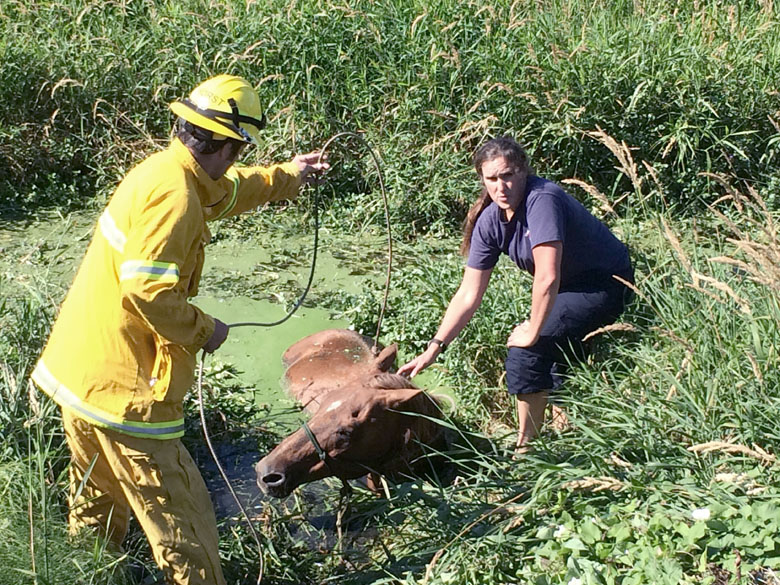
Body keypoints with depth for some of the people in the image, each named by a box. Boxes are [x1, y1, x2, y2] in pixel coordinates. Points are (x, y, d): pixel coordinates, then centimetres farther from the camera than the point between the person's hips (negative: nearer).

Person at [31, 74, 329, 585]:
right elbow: (146, 290, -28)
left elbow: (225, 190, 31)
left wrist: (289, 175, 41)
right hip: (123, 386, -10)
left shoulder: (168, 170, 10)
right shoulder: (174, 196, -21)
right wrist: (204, 330, -14)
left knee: (98, 496, 26)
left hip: (80, 367, 11)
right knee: (178, 512, -2)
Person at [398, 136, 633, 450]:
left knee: (526, 351, -14)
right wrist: (433, 348, -7)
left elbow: (548, 278, -34)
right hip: (571, 287, 8)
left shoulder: (541, 200, -30)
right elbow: (468, 295, -3)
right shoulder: (490, 221, -7)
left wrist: (532, 332, -21)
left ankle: (527, 446, 2)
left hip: (606, 285, -8)